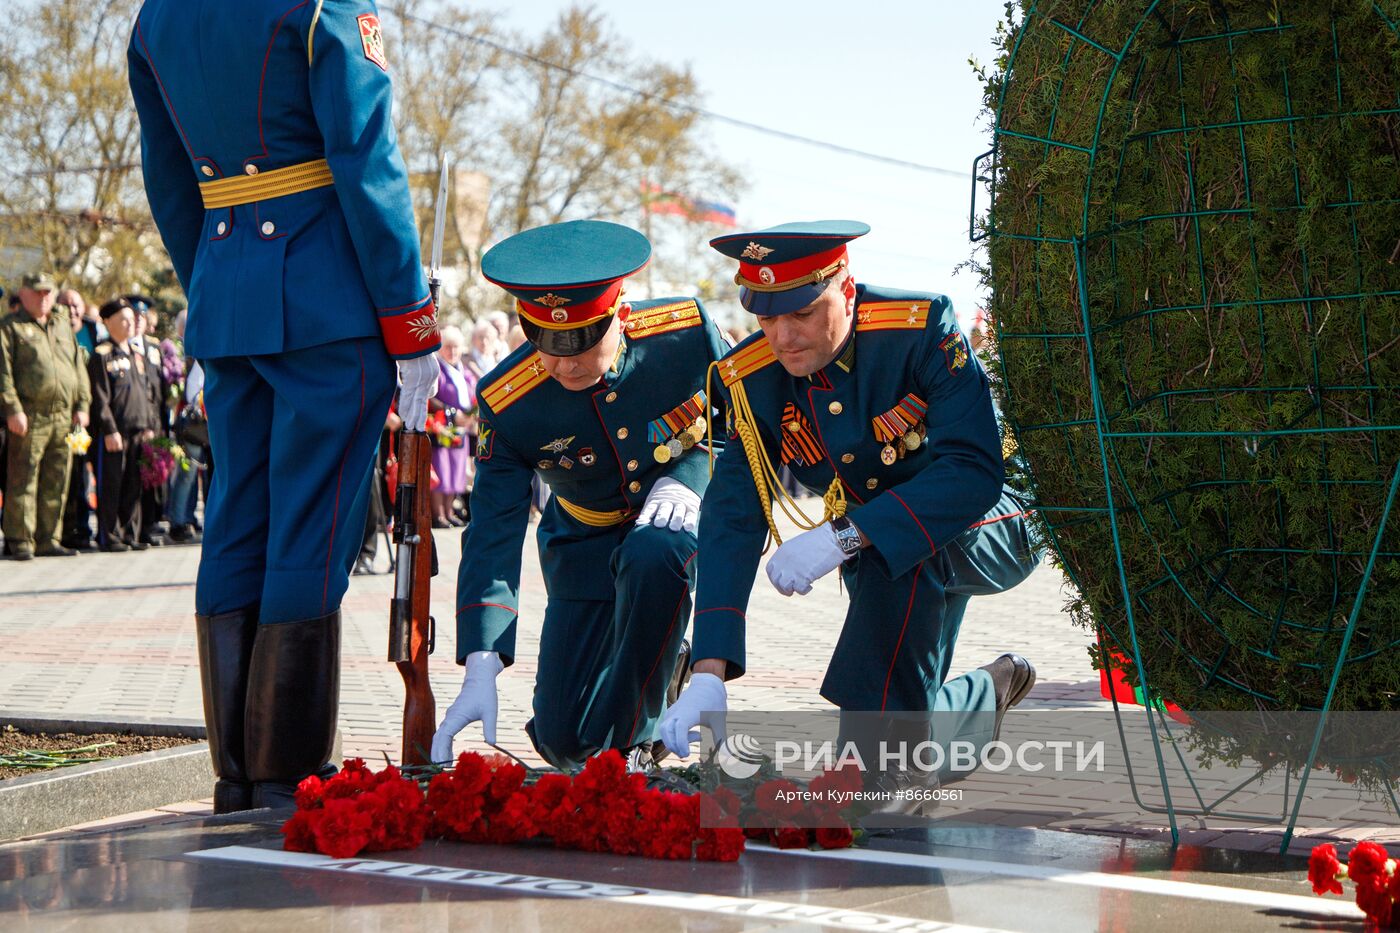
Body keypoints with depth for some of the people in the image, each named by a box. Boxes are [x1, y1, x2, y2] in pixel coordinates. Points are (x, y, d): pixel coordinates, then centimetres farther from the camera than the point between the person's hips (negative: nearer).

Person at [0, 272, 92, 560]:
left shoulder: (63, 325, 20)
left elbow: (79, 367, 20)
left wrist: (82, 405, 10)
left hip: (64, 418, 6)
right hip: (29, 417, -6)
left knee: (56, 483, 8)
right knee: (23, 481, -5)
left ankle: (48, 540, 15)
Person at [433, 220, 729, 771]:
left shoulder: (684, 332, -24)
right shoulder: (506, 404, -24)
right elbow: (491, 540, -25)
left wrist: (685, 480, -24)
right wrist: (480, 675, -35)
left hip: (682, 518, -1)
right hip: (585, 546, 2)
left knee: (651, 558, -39)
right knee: (565, 741, -2)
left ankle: (629, 740, -19)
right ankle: (659, 665, 30)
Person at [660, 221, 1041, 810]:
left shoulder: (922, 327, -30)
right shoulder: (753, 380, -17)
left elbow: (975, 473, -37)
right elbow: (732, 519, -22)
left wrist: (843, 537, -46)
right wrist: (708, 675, -33)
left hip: (995, 529, -5)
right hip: (878, 565, 6)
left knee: (904, 549, -38)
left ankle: (892, 773, -27)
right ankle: (988, 692, 39)